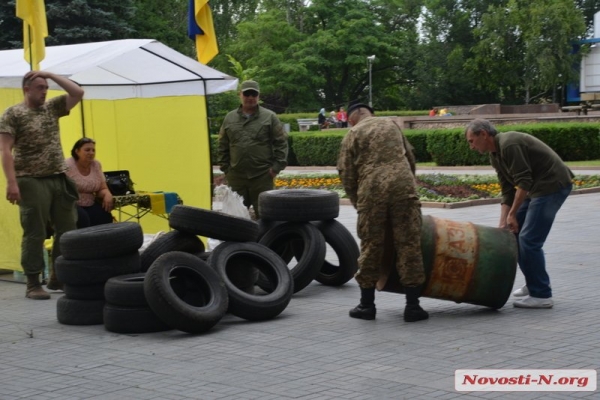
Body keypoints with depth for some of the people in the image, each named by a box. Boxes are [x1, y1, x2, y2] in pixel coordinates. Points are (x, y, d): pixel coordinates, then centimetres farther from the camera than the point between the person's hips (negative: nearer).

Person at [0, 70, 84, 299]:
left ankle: (57, 278, 20)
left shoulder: (52, 108, 13)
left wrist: (51, 75, 4)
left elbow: (78, 93, 9)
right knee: (35, 234, -4)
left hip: (59, 179, 6)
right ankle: (33, 284, 1)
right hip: (32, 182, -6)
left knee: (67, 231, 8)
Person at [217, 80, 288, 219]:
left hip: (262, 176, -3)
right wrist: (225, 168, 7)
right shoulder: (230, 118, 11)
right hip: (236, 177, 3)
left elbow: (281, 143, -1)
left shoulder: (269, 117, 2)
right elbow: (223, 146, 14)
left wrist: (276, 167, -8)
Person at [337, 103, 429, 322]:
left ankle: (367, 304, 15)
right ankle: (412, 305, 3)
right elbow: (410, 160, 26)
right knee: (408, 246, 3)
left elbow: (346, 173, 6)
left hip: (372, 191, -2)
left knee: (371, 247, 8)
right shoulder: (391, 125, 22)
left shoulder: (353, 134, 11)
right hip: (403, 187, 2)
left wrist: (357, 203, 18)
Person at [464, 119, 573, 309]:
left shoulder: (509, 145, -19)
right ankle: (534, 284, 24)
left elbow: (524, 182, -22)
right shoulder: (495, 156, 12)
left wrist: (512, 214, -14)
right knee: (513, 233, 13)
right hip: (536, 187, 11)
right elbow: (507, 192, 11)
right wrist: (503, 223, 3)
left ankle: (541, 295, -5)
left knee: (529, 239, -12)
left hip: (552, 184, -11)